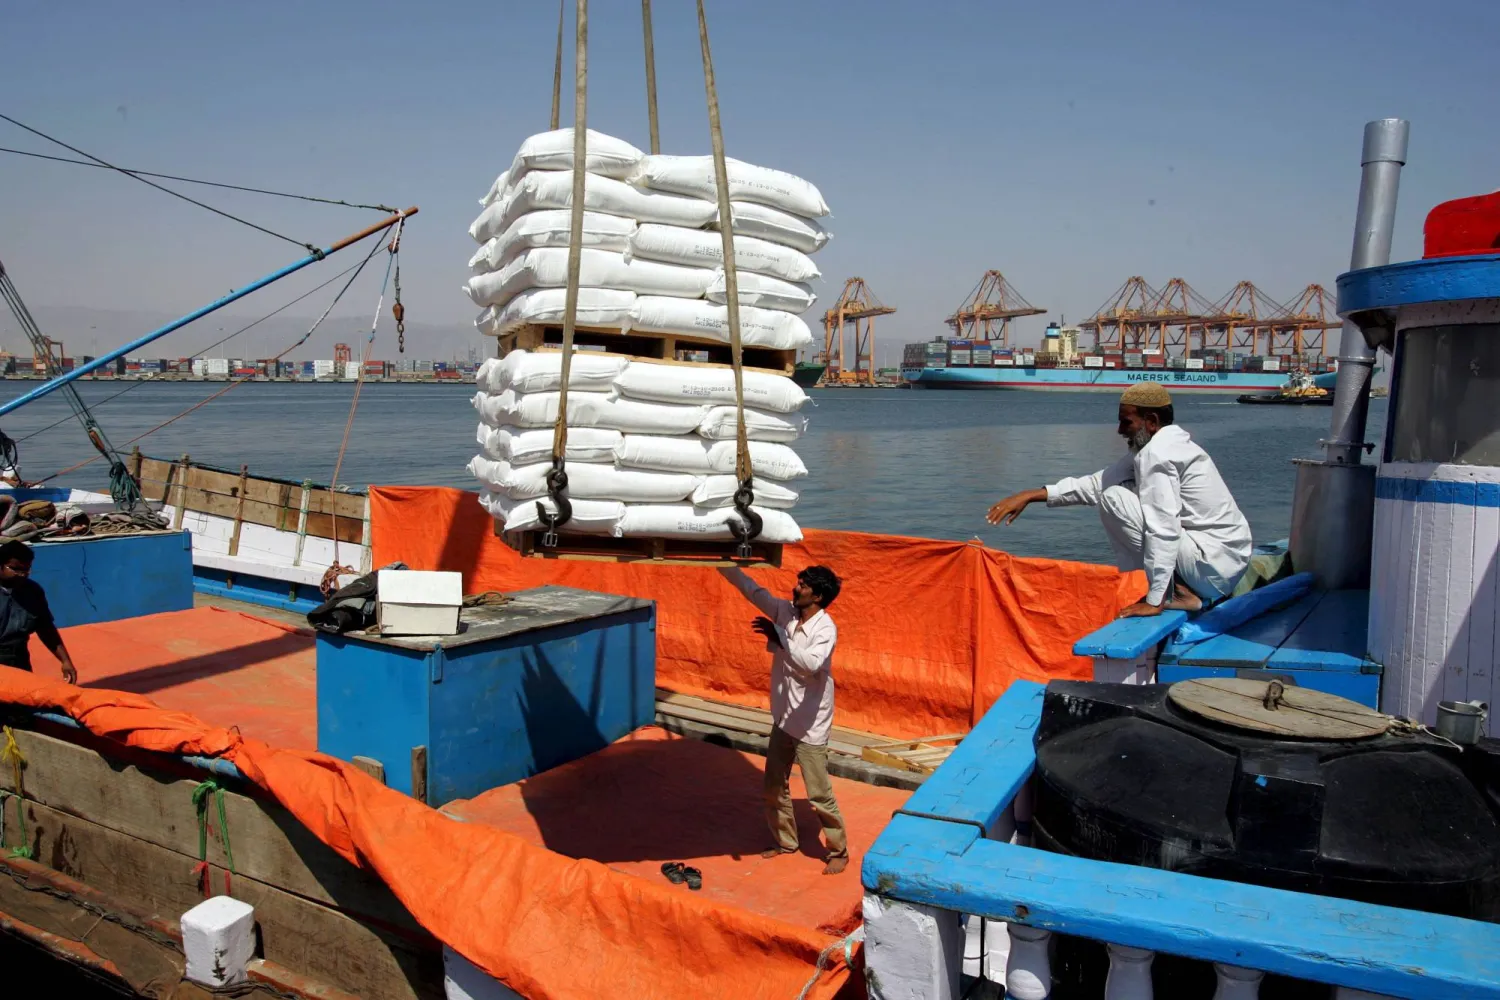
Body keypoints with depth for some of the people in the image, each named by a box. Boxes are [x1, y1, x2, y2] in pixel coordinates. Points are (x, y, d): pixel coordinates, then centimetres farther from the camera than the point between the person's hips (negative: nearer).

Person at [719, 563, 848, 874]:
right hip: (783, 717, 7)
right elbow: (751, 588, 1)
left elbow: (811, 664, -38)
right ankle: (786, 842, 35)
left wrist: (778, 637, -38)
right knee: (774, 786, 17)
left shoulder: (825, 629, -22)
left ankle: (839, 852, 20)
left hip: (810, 724, -7)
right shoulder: (785, 611, -2)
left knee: (819, 793, 2)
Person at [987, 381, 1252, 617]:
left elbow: (1164, 530, -24)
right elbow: (1101, 482, 12)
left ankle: (1171, 593, -7)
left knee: (1114, 500, -12)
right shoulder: (1163, 446, 13)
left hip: (1211, 568, -10)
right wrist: (1032, 495, 8)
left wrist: (1154, 600, -23)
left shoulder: (1156, 453, -17)